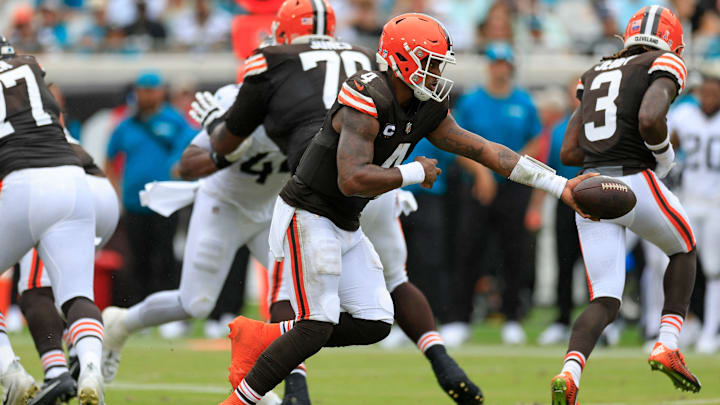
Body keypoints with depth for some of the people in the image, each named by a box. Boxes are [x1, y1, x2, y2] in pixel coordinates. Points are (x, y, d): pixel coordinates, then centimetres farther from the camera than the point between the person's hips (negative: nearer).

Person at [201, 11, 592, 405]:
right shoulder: (368, 100, -25)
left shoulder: (426, 110, 3)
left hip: (346, 225, 9)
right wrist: (415, 173, -21)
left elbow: (485, 151, 5)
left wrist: (560, 186, 2)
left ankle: (260, 338, 12)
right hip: (308, 217, -9)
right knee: (317, 327, -14)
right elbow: (352, 180, -34)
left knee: (374, 324, 3)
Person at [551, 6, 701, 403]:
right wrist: (664, 154, -1)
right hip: (635, 185, -5)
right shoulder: (663, 66, 1)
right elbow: (649, 119, -19)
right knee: (684, 250, 25)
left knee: (605, 303, 5)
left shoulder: (595, 75, 21)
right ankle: (667, 346, 12)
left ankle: (569, 373, -21)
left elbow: (569, 152, 16)